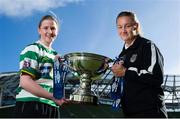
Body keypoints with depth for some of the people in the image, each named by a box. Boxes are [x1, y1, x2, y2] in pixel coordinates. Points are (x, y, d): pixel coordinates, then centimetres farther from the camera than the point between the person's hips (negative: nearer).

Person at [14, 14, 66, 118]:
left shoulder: (56, 55, 19)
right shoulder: (33, 50, -4)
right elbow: (25, 82, -16)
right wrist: (53, 97, -21)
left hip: (53, 108, 8)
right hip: (31, 106, -7)